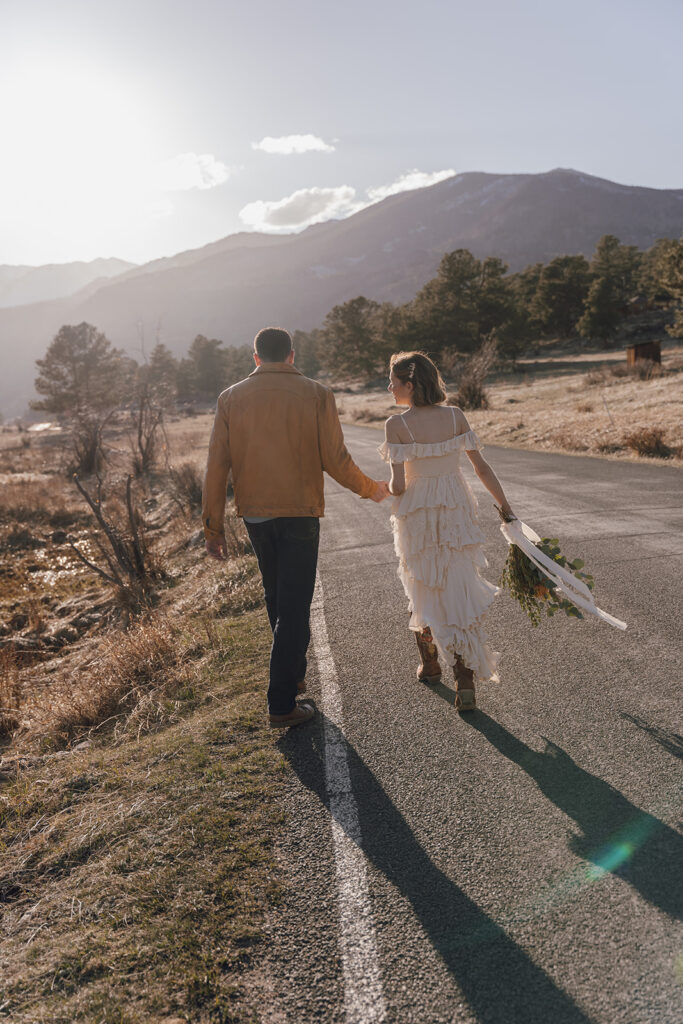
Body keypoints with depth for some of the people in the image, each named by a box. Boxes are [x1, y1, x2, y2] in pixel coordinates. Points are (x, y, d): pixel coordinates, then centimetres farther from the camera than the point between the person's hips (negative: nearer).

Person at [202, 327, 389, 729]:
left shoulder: (231, 398, 2)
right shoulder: (316, 394, -4)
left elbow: (217, 466, -1)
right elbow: (335, 460, -7)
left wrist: (214, 527, 4)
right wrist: (371, 488, 11)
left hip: (254, 514, 4)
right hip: (299, 513, -3)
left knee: (277, 599, 22)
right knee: (294, 607, 3)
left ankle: (294, 674, 38)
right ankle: (282, 703, 5)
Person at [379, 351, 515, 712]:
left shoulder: (397, 424, -13)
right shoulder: (455, 416, -2)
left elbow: (398, 485, -15)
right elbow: (482, 468, -1)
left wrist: (388, 490, 8)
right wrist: (505, 506, 7)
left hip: (417, 516, -2)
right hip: (456, 513, 2)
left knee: (422, 590, 18)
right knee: (460, 593, 6)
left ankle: (429, 664, 36)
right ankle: (465, 681, 0)